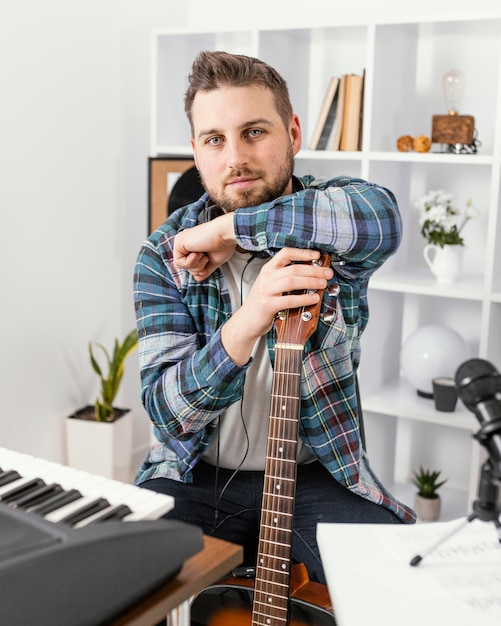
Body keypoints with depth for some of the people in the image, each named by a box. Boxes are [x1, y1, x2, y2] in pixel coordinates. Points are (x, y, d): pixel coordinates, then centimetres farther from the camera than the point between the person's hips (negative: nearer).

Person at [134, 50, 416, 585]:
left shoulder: (333, 214, -7)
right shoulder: (164, 255, -5)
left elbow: (381, 218, -34)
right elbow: (166, 411, -14)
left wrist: (227, 229, -25)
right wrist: (243, 326, -33)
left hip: (315, 475, 0)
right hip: (196, 478, 1)